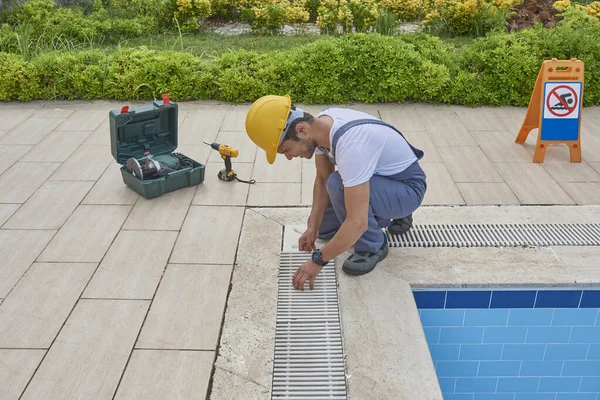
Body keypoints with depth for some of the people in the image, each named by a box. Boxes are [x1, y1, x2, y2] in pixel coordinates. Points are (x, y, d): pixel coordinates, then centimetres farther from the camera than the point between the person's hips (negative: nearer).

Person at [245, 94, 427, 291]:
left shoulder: (349, 144, -39)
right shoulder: (321, 123, -13)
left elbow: (357, 223, -40)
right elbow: (322, 179, 1)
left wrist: (318, 260, -30)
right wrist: (313, 226, -8)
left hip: (407, 188, -8)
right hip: (380, 179, 8)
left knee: (338, 184, -33)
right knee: (321, 226, 10)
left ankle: (372, 246, -9)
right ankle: (393, 216, 22)